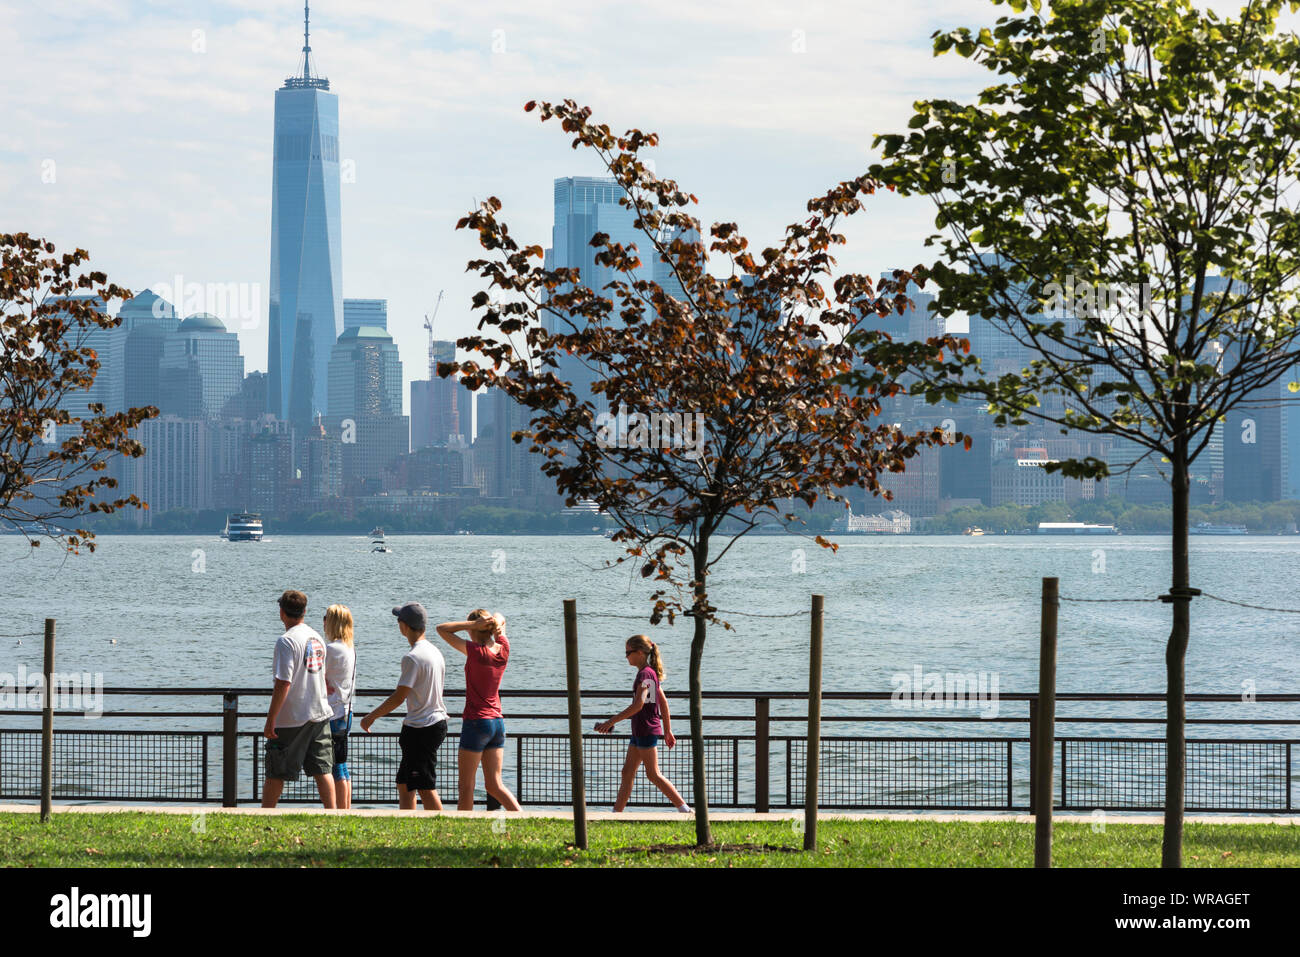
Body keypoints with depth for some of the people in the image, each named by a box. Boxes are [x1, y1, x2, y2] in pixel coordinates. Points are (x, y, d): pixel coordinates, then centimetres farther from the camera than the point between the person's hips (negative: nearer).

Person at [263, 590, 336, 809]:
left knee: (275, 774, 3)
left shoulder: (287, 641, -15)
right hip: (320, 715, 7)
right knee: (322, 770, 8)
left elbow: (283, 684, -20)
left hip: (291, 718, -7)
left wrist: (270, 720, -17)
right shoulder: (316, 638, 9)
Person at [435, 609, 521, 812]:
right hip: (498, 722, 6)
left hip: (476, 723, -6)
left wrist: (474, 624, -13)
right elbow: (500, 621, 23)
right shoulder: (503, 650, 2)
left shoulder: (474, 651, -15)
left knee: (465, 786, 2)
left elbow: (442, 629, -7)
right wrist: (496, 622, 0)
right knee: (494, 784, 10)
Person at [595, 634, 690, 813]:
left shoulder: (645, 674, -16)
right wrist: (667, 731, 22)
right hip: (639, 731, 10)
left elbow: (638, 705, -26)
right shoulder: (652, 673, 14)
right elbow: (664, 703, 18)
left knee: (653, 775, -5)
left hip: (647, 730, -10)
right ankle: (616, 813, 11)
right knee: (627, 772, 9)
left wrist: (612, 721, -26)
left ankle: (685, 809, -4)